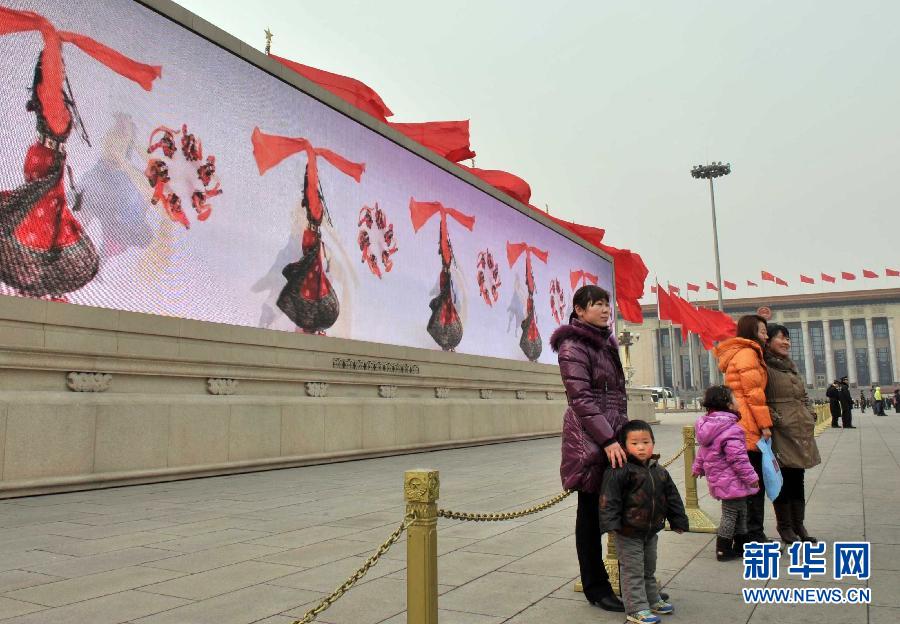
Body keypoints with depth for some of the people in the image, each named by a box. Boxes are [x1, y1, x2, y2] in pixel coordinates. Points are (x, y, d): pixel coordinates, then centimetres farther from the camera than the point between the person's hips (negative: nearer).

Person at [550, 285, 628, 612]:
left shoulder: (606, 343, 17)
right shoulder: (573, 345, -8)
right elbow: (581, 398, -17)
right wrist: (607, 440, -24)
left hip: (614, 435, 7)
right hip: (590, 440, -7)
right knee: (591, 511, 3)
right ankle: (595, 587, 15)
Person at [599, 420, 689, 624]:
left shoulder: (659, 471, 4)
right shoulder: (620, 471, -18)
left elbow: (672, 497, 12)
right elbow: (609, 498, -21)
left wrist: (678, 521, 14)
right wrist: (611, 523, -25)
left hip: (651, 531, 7)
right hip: (628, 532, -7)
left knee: (649, 569, 23)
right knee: (632, 571, 2)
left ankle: (653, 600, 38)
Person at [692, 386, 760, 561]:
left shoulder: (707, 425, 8)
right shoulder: (730, 429, -22)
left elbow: (702, 452, 19)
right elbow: (737, 457, -23)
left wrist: (698, 467, 30)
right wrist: (750, 476, -15)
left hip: (717, 479, 9)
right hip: (731, 481, -9)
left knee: (740, 511, 20)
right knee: (731, 513, 1)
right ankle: (723, 550, 9)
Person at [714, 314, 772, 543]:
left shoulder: (736, 354, 23)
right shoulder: (747, 353, -9)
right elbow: (753, 392, -13)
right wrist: (765, 424, -12)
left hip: (740, 427, 10)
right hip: (747, 427, -9)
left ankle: (742, 540, 17)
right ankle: (754, 537, 0)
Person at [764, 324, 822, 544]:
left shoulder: (791, 366, 18)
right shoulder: (764, 367, -8)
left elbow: (804, 396, 21)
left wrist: (810, 416, 11)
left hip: (801, 430, 8)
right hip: (781, 432, -7)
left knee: (797, 479, 12)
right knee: (783, 480, 1)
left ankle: (798, 525, 20)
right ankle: (785, 527, 11)